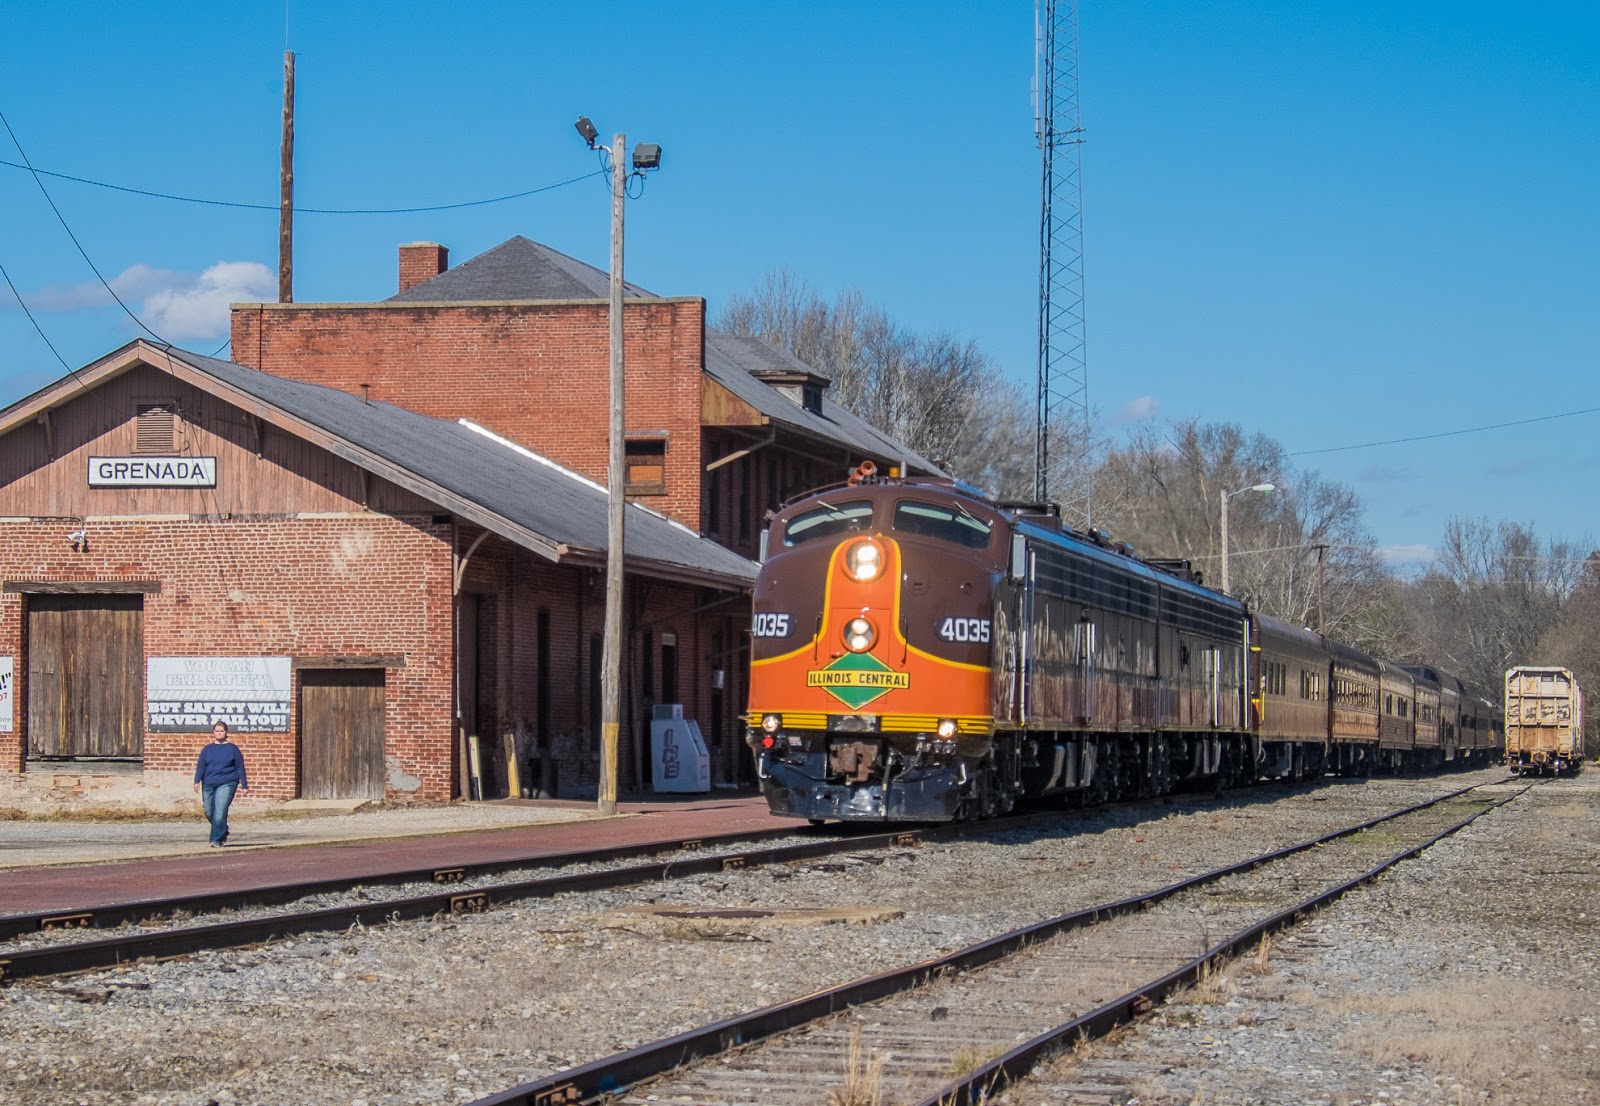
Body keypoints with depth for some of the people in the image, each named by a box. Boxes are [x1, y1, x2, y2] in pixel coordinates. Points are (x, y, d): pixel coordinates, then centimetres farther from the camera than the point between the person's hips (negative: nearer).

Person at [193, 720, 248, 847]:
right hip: (208, 784, 4)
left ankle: (217, 839, -13)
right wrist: (197, 781, -7)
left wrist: (244, 784, 5)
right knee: (209, 812, 7)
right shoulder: (207, 749, 11)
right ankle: (223, 833, 30)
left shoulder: (232, 748, 5)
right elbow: (201, 766, 7)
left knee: (220, 812, -15)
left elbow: (240, 767, 7)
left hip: (227, 784, -4)